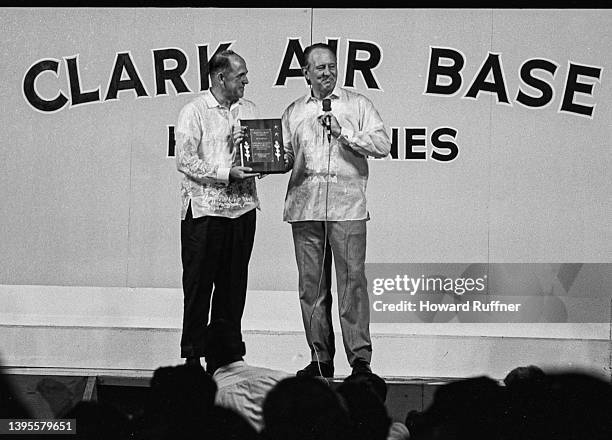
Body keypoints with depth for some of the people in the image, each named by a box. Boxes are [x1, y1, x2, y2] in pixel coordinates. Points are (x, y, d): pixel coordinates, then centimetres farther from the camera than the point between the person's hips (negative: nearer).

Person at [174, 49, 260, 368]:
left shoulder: (249, 110, 14)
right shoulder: (194, 112, -4)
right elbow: (185, 161, -11)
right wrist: (227, 173, -18)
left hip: (242, 208, 5)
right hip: (205, 208, -5)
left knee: (234, 285, 6)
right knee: (199, 284, -2)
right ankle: (192, 354, 4)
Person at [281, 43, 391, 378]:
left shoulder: (357, 104, 8)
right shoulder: (294, 112, 18)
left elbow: (383, 144, -1)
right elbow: (285, 157, 19)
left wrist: (344, 133, -10)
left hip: (347, 207, -3)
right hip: (305, 208, 4)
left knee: (352, 281, -9)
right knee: (311, 286, 4)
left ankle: (360, 359, -8)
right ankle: (320, 359, 10)